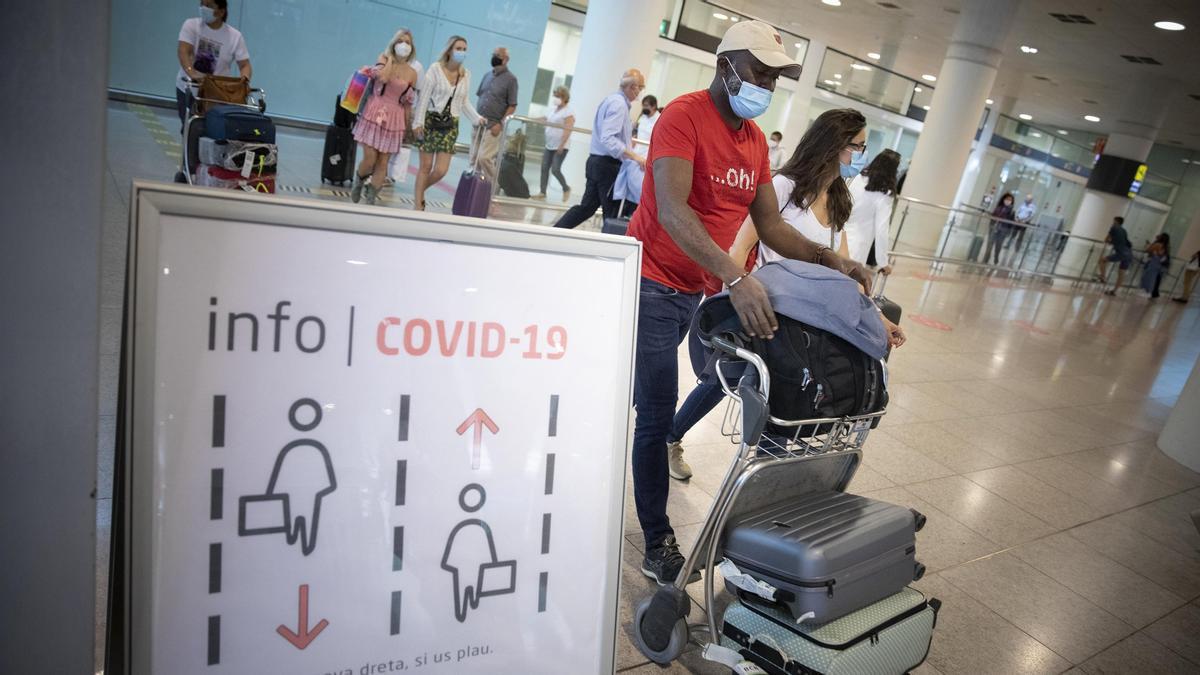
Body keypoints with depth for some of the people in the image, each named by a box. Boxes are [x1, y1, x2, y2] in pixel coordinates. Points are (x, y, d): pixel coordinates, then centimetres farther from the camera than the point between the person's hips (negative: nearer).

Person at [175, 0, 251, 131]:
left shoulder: (235, 36, -6)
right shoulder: (191, 25, -8)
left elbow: (245, 65, -9)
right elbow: (183, 52, -21)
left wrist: (244, 77, -34)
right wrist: (191, 73, -42)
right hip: (187, 88, 0)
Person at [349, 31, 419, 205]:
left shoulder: (412, 74, 6)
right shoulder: (383, 59, 2)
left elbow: (408, 103, 10)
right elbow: (382, 77, -21)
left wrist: (407, 128, 9)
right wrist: (390, 59, -6)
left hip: (394, 119, 2)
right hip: (375, 114, -2)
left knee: (383, 162, 1)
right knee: (370, 159, -8)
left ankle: (370, 199, 9)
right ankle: (358, 182, 24)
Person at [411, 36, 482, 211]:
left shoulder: (466, 74, 9)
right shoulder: (436, 69, -3)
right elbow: (423, 97, -5)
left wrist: (477, 118, 8)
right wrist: (418, 122, -12)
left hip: (451, 124, 3)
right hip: (432, 120, -3)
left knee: (441, 170, -4)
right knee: (426, 167, -1)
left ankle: (419, 191, 25)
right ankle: (418, 205, 10)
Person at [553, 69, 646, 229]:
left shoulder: (612, 99, 14)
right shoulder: (619, 104, -16)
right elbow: (608, 139, -27)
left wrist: (626, 140, 30)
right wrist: (634, 156, -33)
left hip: (596, 161, 9)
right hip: (607, 165, -9)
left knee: (586, 206, 12)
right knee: (611, 212, 1)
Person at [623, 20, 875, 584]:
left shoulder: (755, 140, 9)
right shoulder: (684, 116, -16)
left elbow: (771, 225, 9)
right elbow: (672, 210, -31)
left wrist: (826, 260, -8)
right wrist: (736, 278, -42)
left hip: (692, 292, 8)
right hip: (652, 284, -7)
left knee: (651, 404, 19)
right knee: (657, 413, -3)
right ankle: (658, 546, 9)